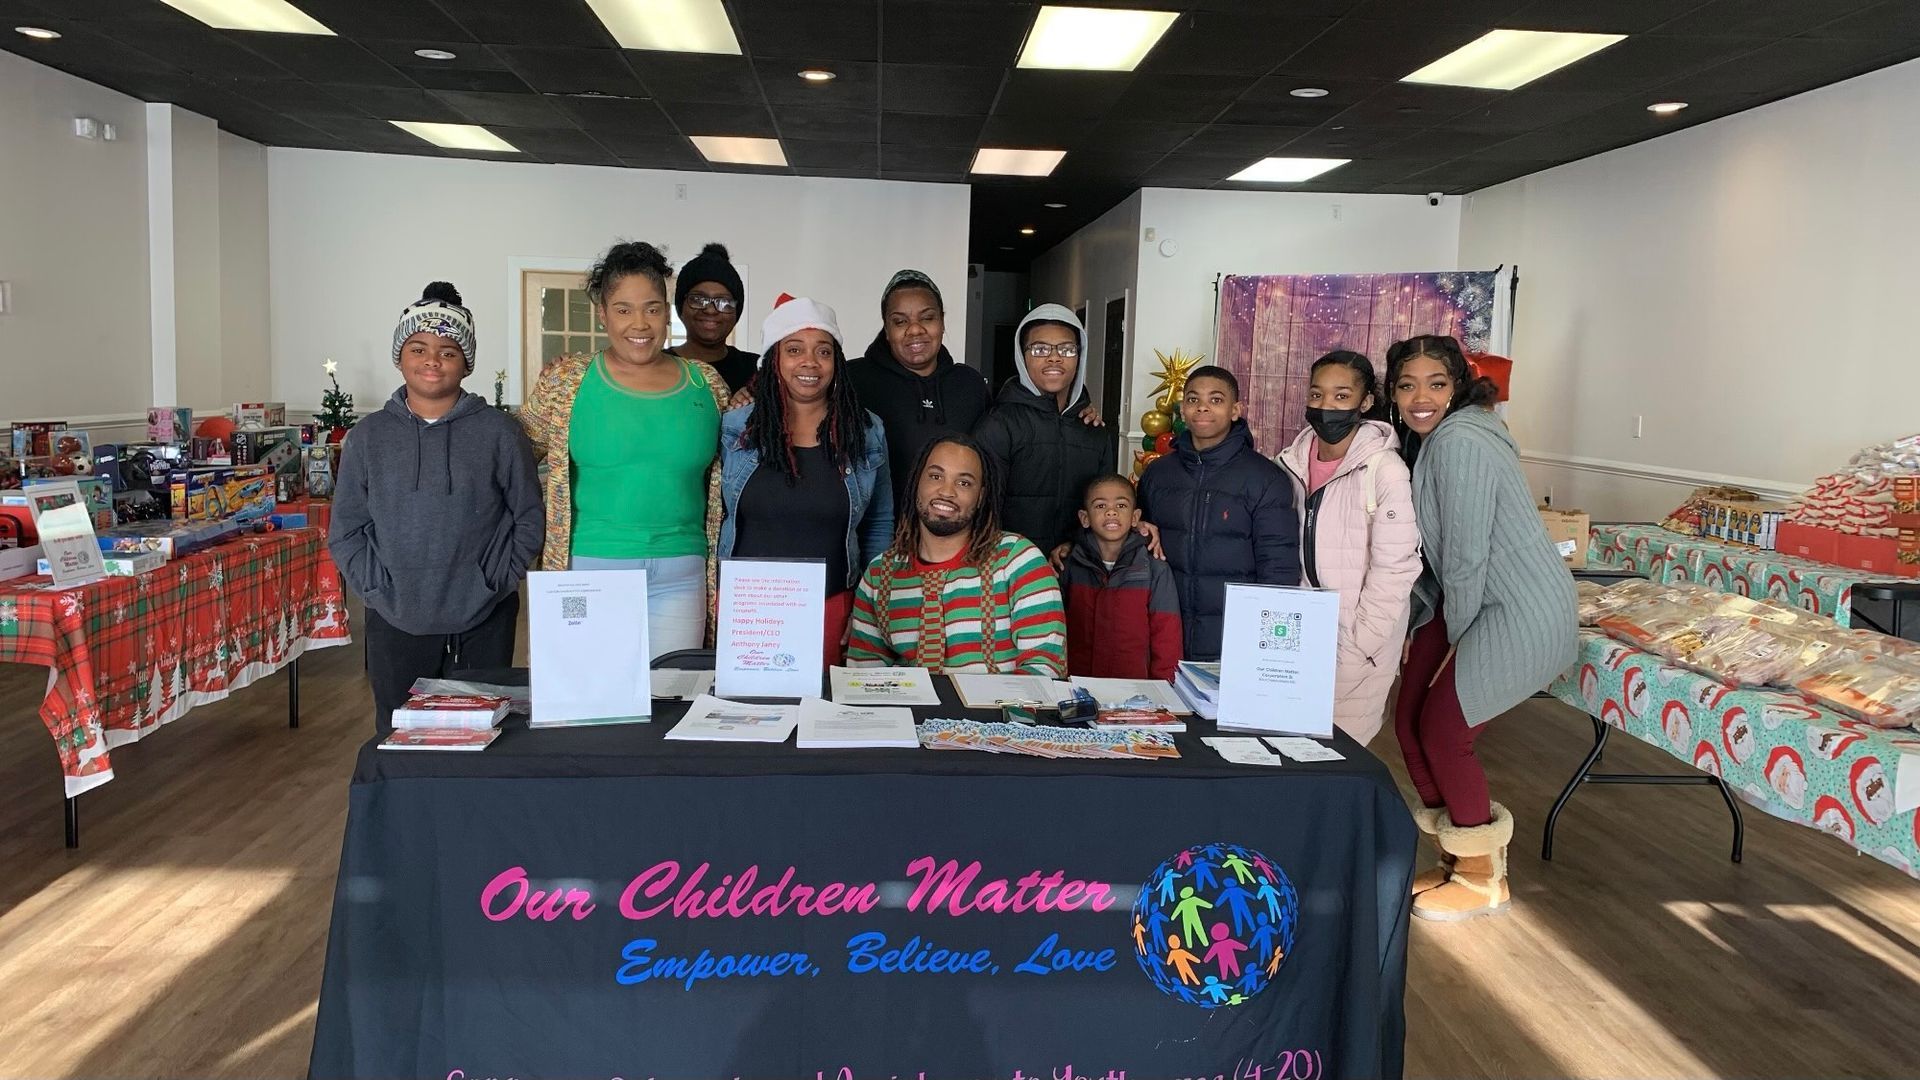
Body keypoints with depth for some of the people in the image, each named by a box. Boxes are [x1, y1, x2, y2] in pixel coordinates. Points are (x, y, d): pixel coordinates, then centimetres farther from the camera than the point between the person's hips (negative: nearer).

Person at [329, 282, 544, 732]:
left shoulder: (498, 432, -2)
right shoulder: (369, 436, 4)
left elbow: (529, 519, 1)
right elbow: (345, 532, 6)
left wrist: (495, 583, -7)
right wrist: (380, 590, -4)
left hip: (483, 625, -1)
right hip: (396, 625, 2)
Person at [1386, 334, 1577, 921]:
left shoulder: (1459, 441, -21)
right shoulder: (1423, 440, 9)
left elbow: (1466, 555, -21)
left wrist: (1455, 641, -10)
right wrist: (1425, 631, 8)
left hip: (1523, 610, -9)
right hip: (1468, 604, 9)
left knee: (1442, 730, -5)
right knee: (1409, 719, 6)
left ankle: (1483, 878, 15)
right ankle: (1456, 861, 24)